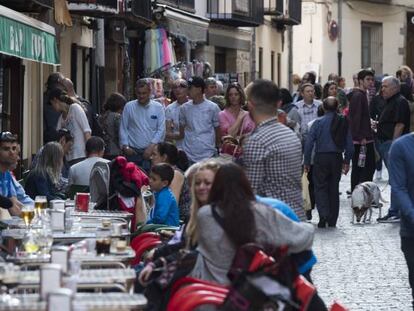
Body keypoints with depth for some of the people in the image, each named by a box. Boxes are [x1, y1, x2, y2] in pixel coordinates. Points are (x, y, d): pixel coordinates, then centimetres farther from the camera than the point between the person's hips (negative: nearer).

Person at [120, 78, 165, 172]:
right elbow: (123, 128, 7)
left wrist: (151, 147, -9)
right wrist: (125, 146, -3)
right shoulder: (129, 107, 6)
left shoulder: (158, 107, 4)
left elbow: (161, 130, 0)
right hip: (133, 151, 1)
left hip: (151, 151, -1)